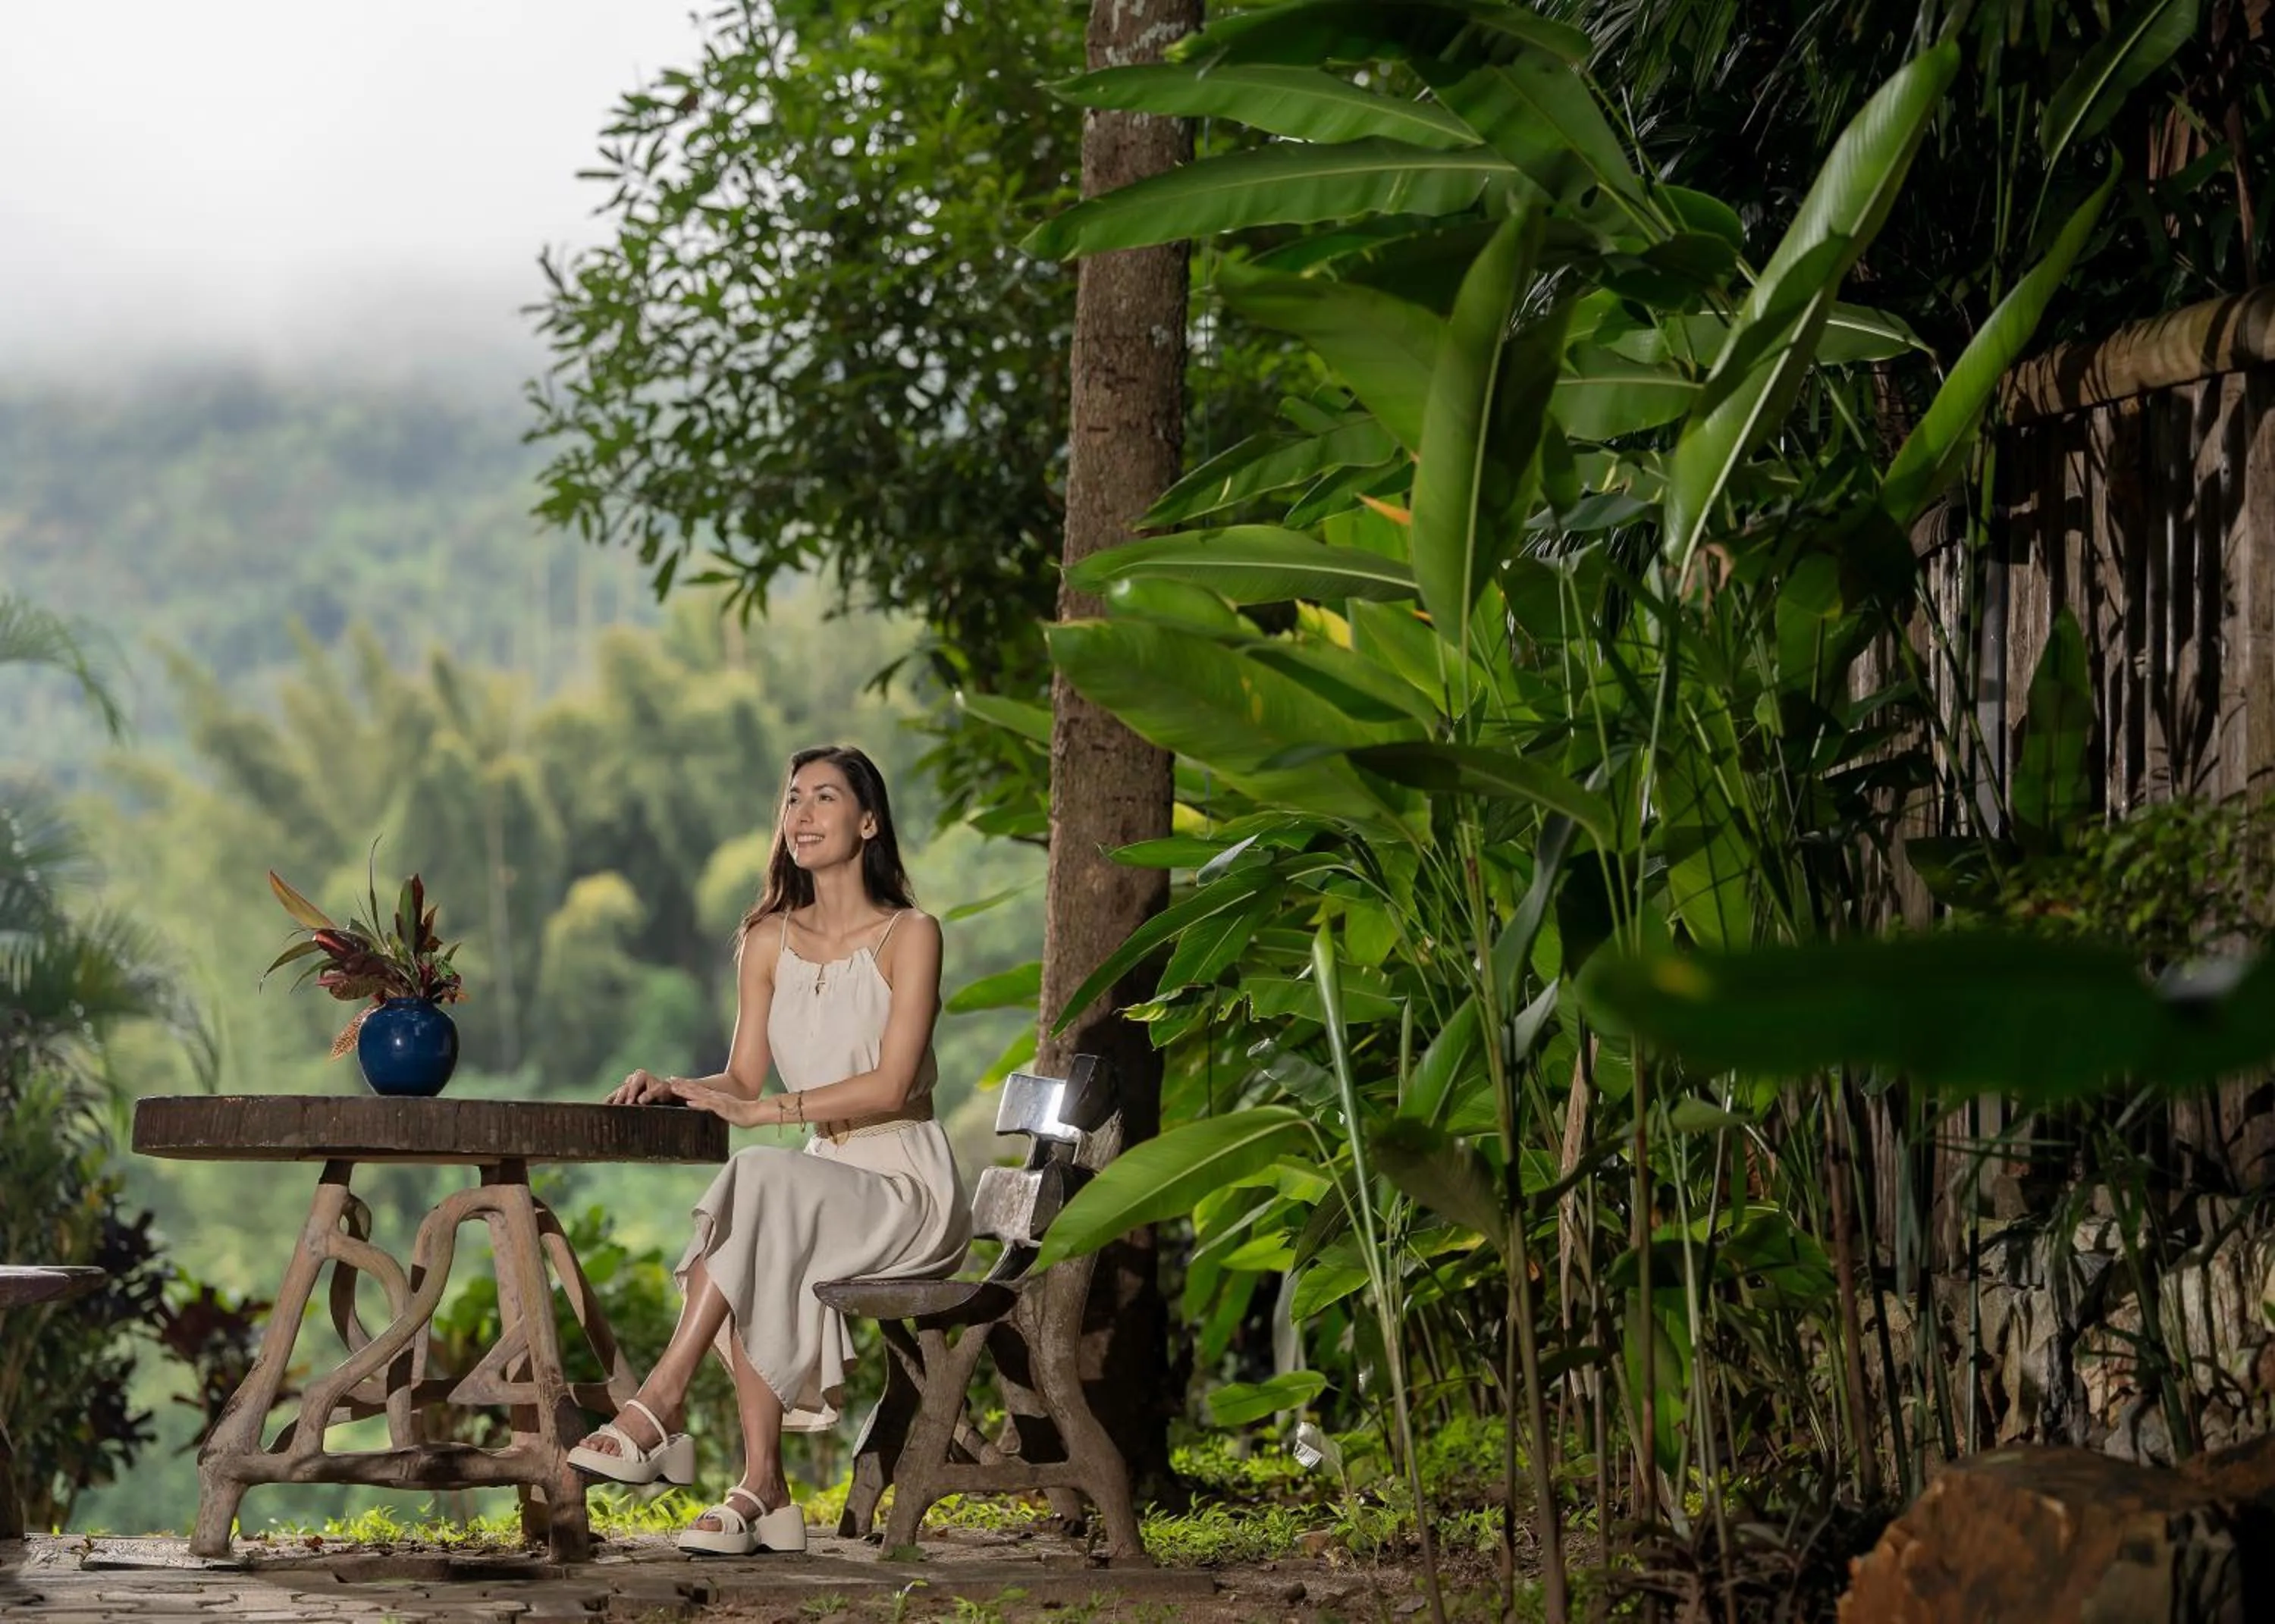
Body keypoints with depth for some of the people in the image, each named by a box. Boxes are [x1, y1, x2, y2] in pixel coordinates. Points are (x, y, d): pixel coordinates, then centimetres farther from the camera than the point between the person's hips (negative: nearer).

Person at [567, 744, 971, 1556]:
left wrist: (764, 1110, -23)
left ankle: (661, 1403, -33)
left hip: (910, 1190, -5)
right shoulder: (768, 941, 11)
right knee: (751, 1261, -29)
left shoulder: (909, 935, -6)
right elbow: (742, 1078, 8)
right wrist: (676, 1089, -15)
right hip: (823, 1178, 5)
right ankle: (763, 1490, -31)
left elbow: (892, 1085, -16)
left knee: (759, 1183, -33)